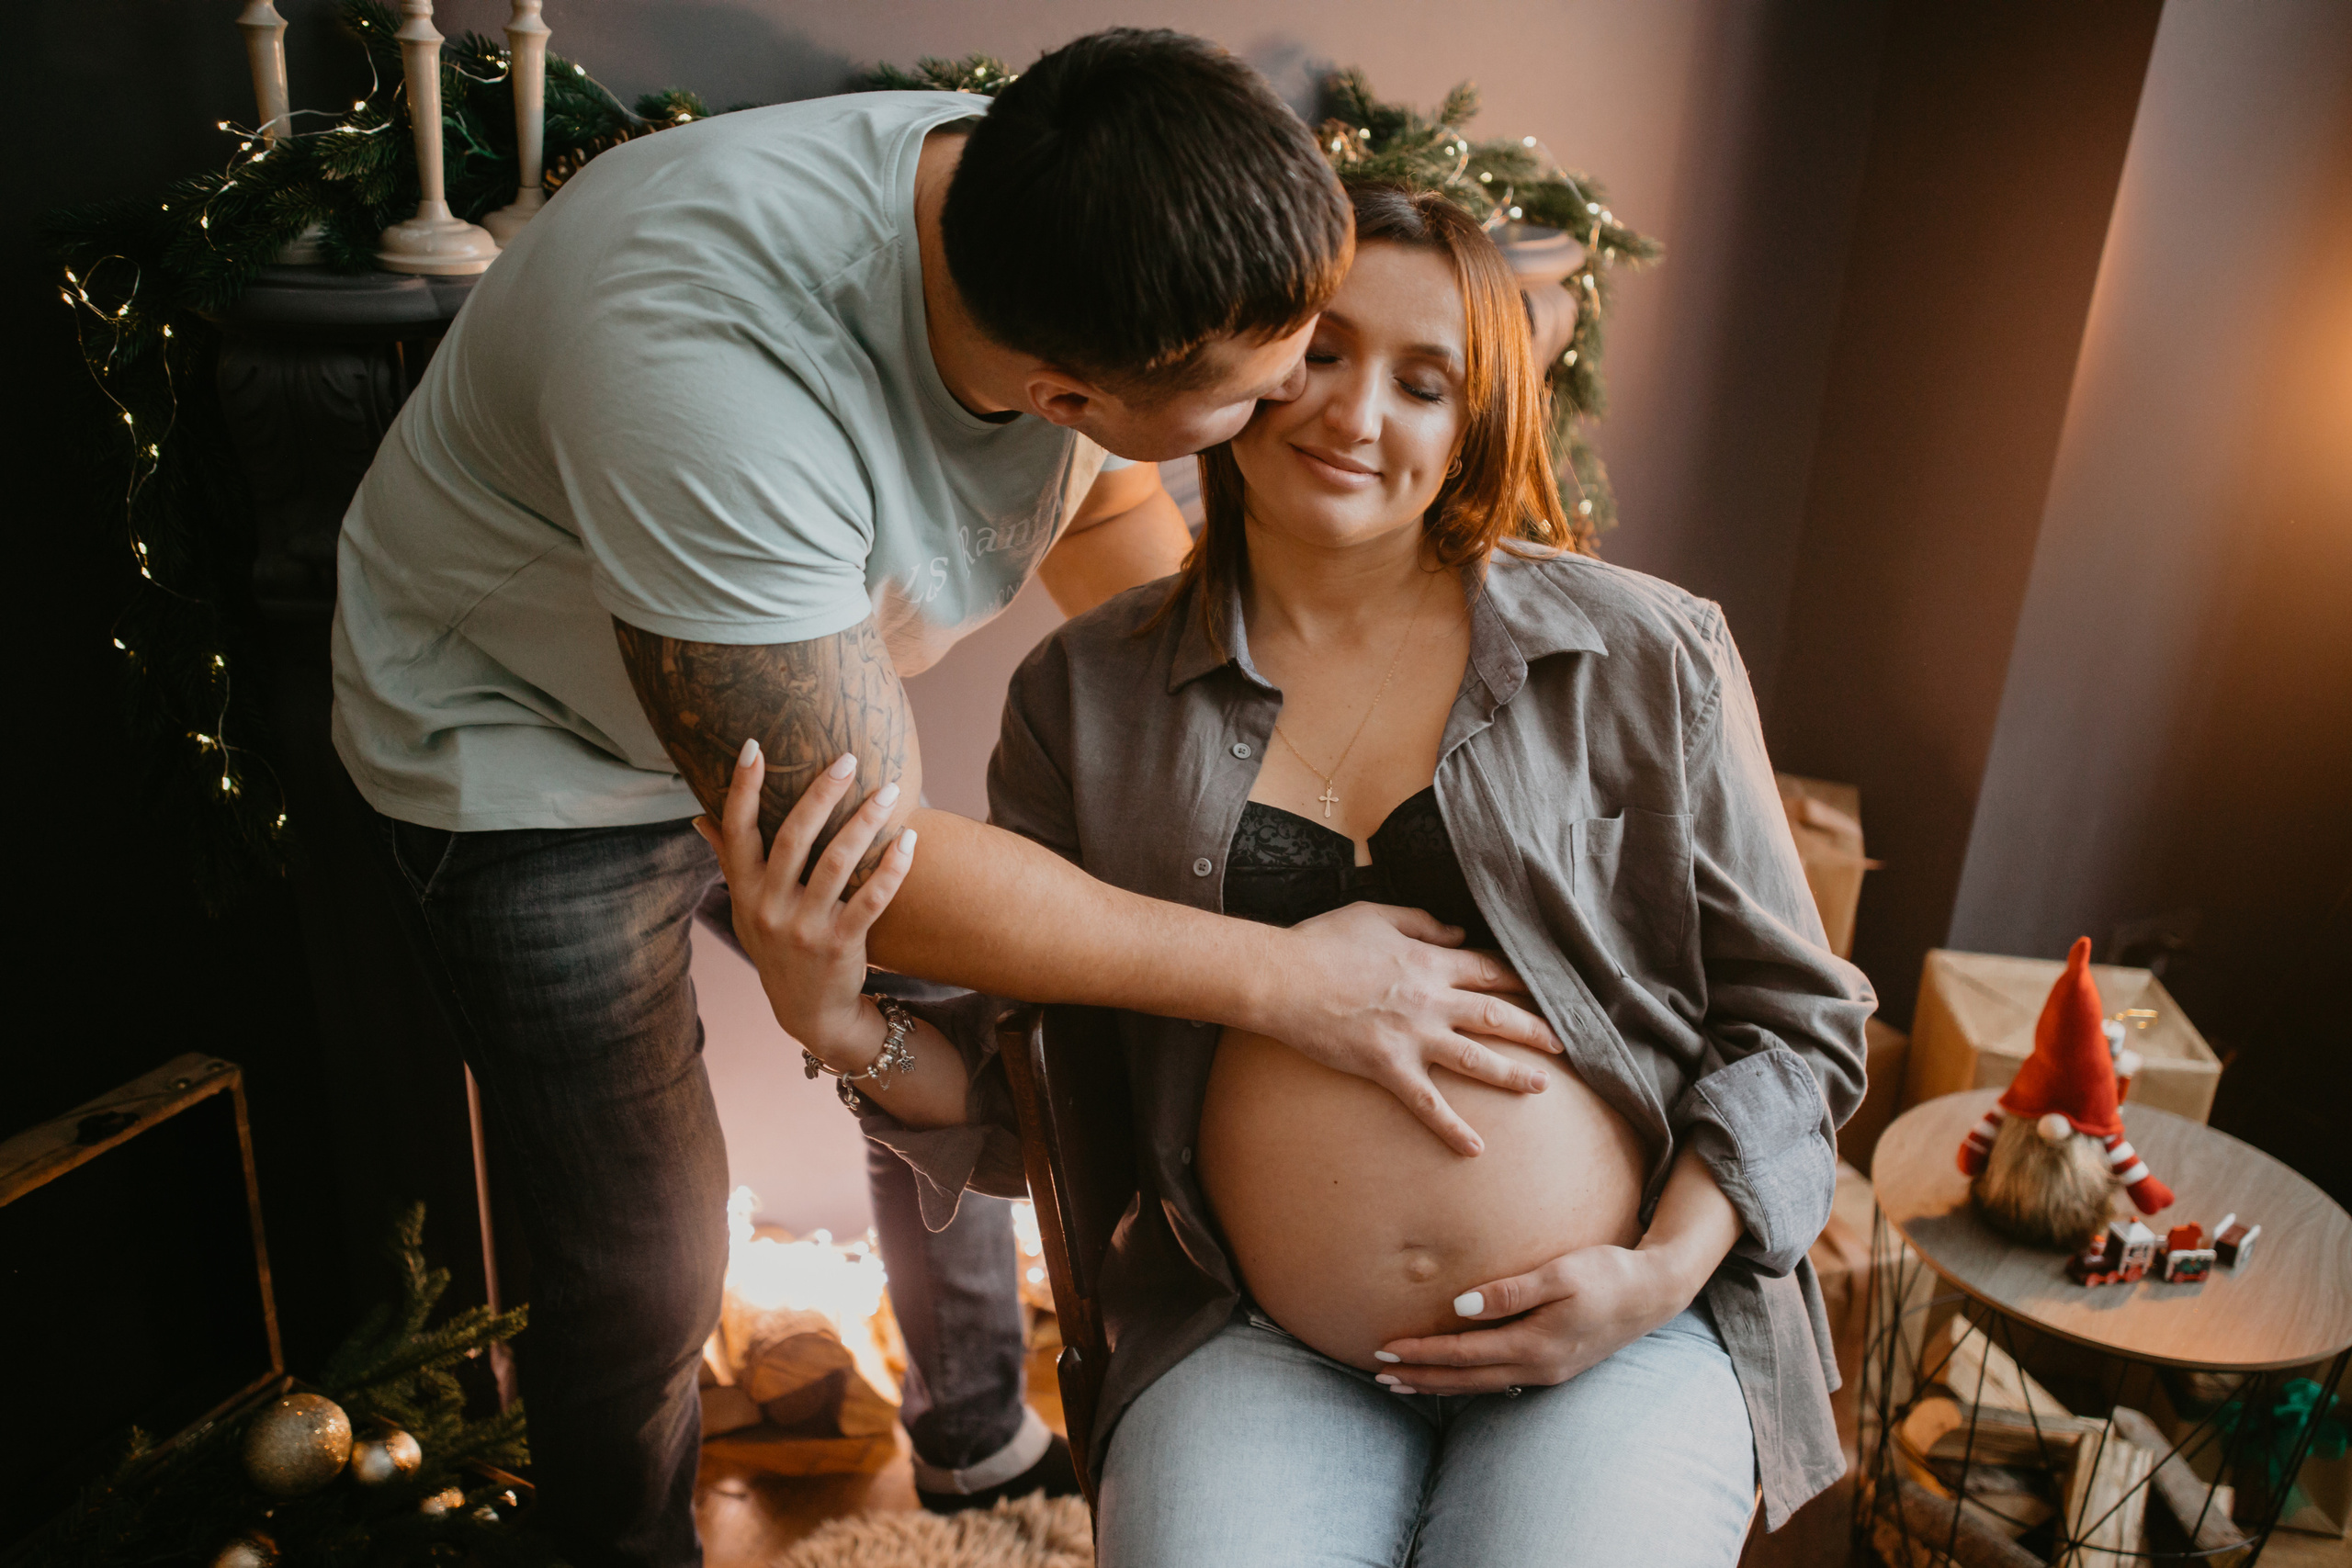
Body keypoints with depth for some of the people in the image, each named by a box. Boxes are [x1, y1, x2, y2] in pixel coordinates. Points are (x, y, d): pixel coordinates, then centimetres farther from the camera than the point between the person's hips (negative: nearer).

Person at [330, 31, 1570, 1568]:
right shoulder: (709, 362, -43)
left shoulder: (1066, 225, -21)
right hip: (525, 753, -5)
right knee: (649, 1268, 0)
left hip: (803, 682, 6)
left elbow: (1106, 517, 0)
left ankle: (981, 1436, 44)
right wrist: (1283, 981, -32)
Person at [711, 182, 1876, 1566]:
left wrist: (1665, 1273, -6)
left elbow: (1794, 1013, 6)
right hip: (1260, 1350, 1)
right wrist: (841, 1024, -13)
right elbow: (1016, 1092, 6)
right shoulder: (1091, 691, 2)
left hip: (1624, 1337, 1)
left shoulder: (1645, 658, -1)